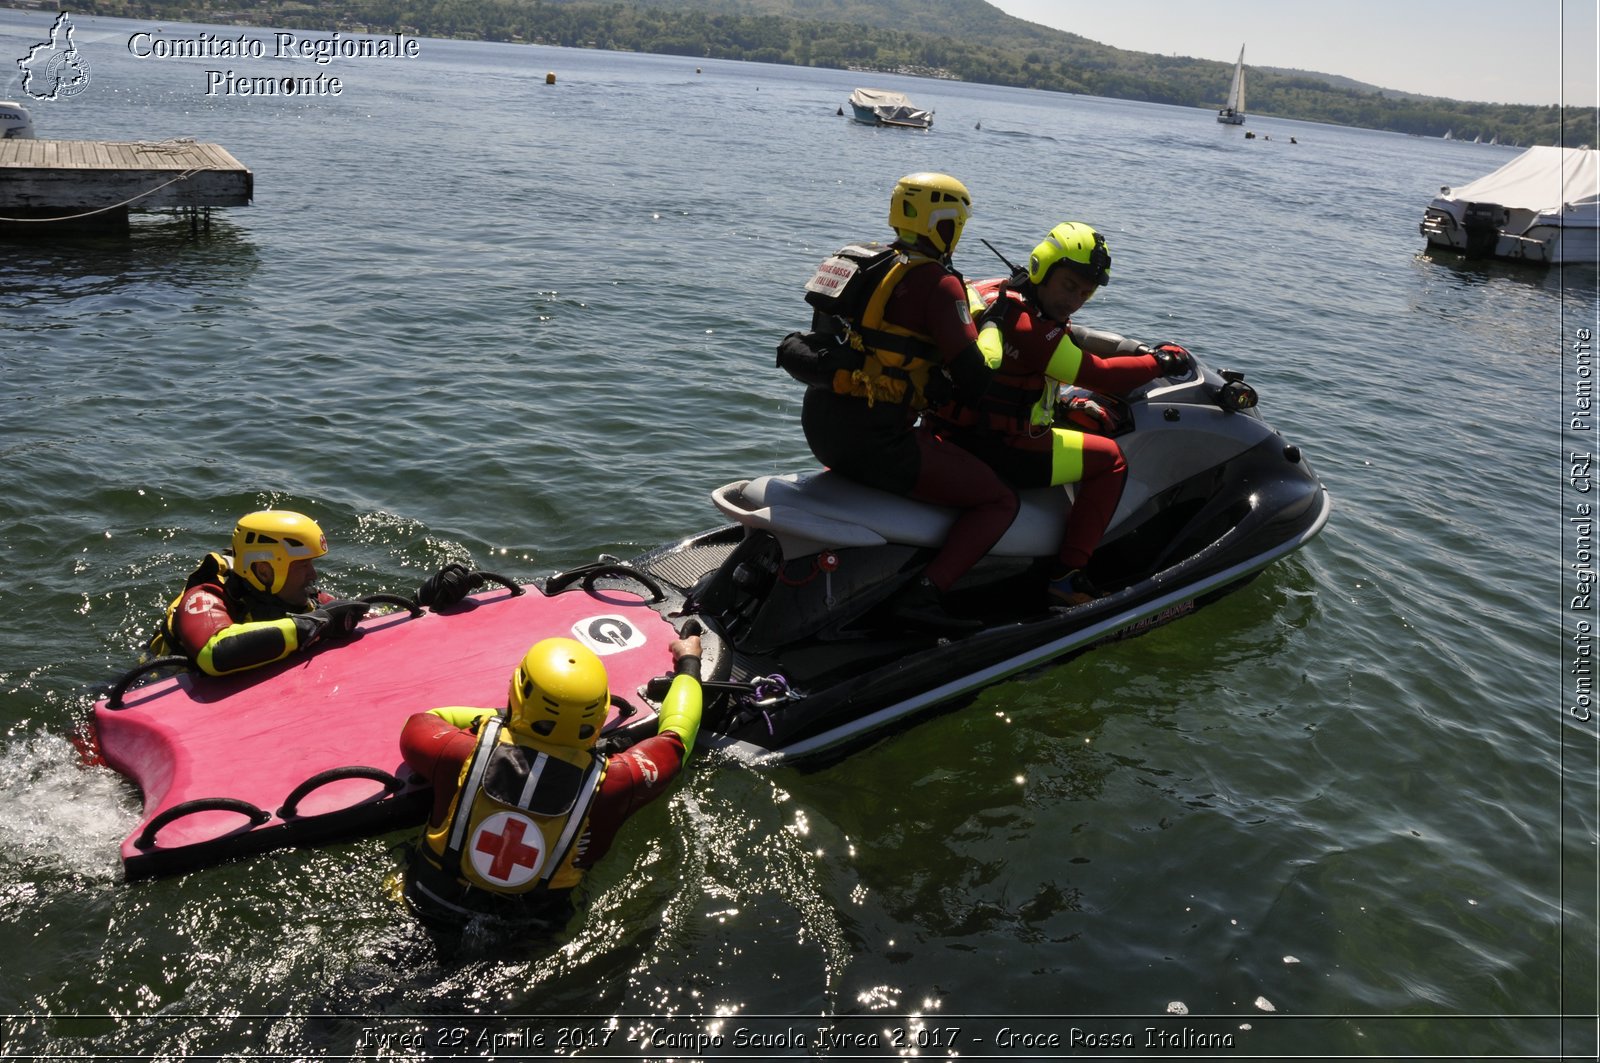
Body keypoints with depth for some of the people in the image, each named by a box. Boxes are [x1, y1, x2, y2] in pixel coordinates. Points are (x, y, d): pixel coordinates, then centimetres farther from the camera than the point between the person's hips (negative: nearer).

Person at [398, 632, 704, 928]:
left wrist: (498, 715, 1)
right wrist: (689, 662, 9)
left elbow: (417, 724, -4)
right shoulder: (605, 784, -29)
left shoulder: (465, 754, -30)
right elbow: (675, 740, -8)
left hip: (433, 910, 1)